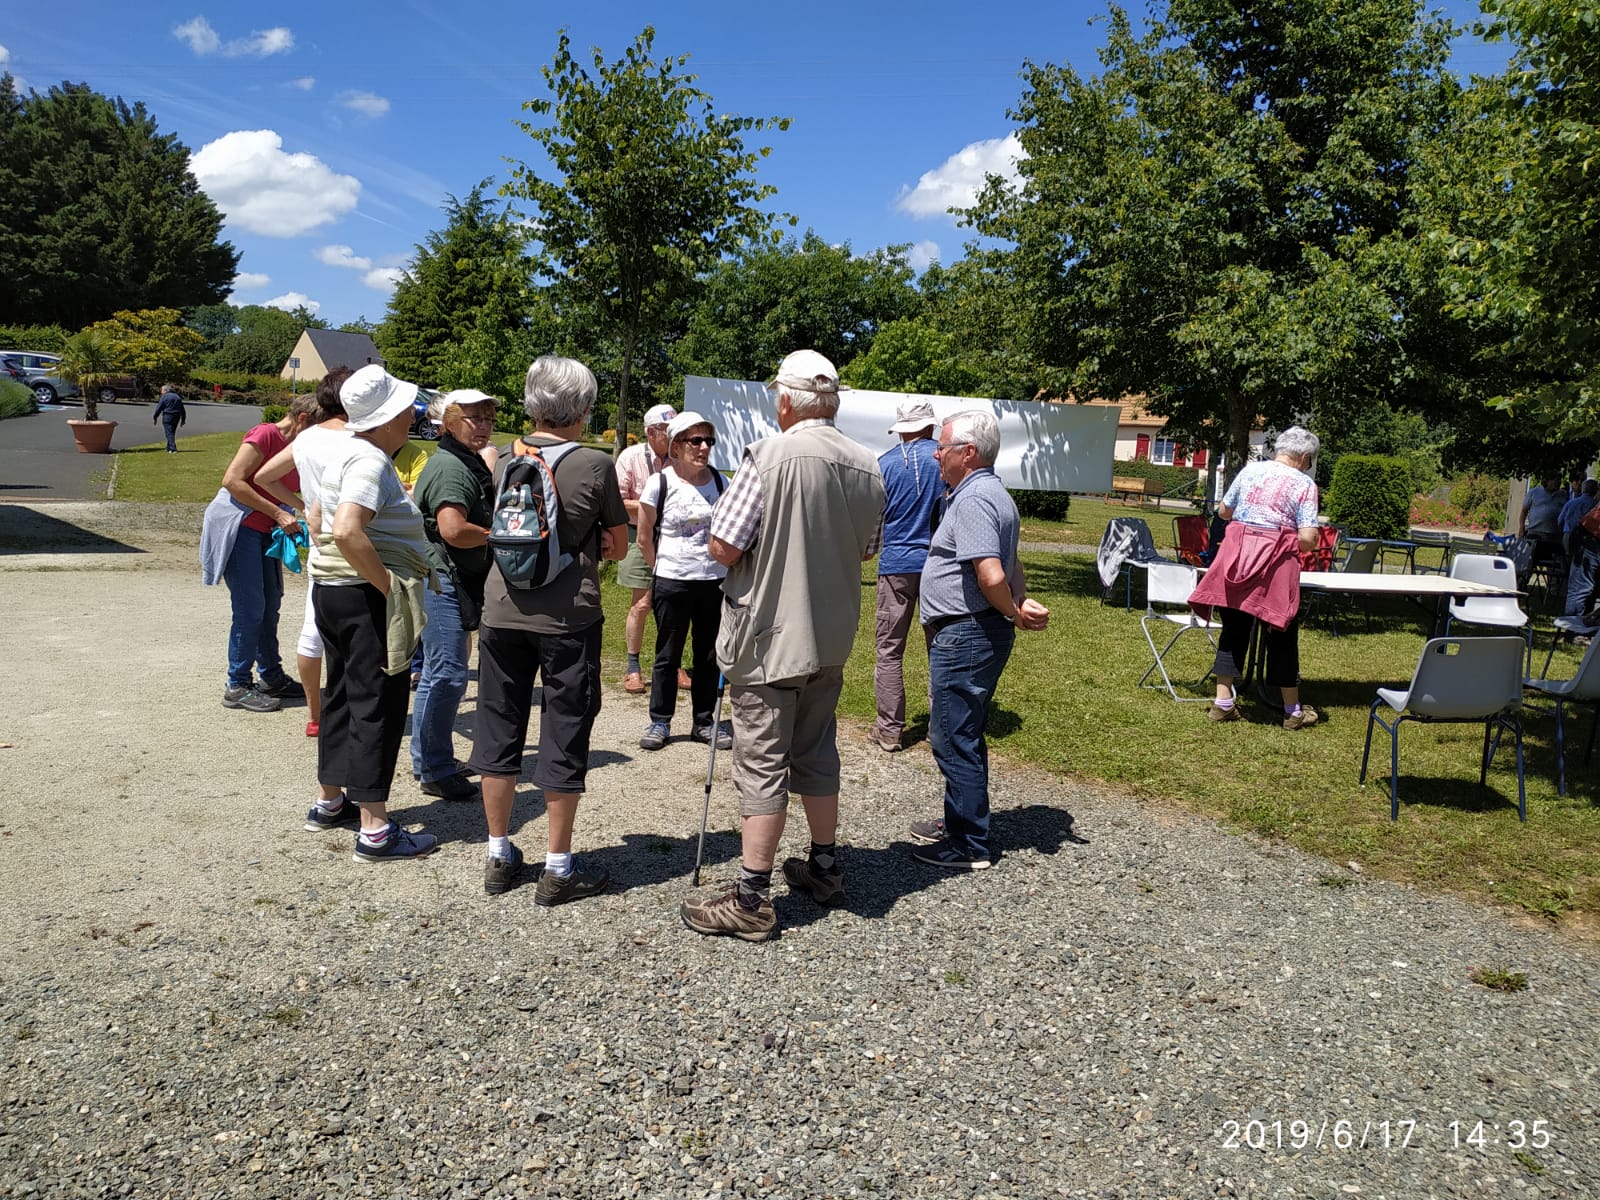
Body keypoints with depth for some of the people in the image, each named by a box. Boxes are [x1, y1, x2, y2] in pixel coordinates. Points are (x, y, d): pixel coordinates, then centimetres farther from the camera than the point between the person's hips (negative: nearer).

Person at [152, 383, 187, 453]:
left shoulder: (164, 397, -6)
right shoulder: (177, 397, 14)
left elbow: (159, 408, -7)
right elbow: (182, 410, 16)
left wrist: (154, 418, 0)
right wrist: (183, 419, 21)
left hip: (167, 417, -6)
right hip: (176, 417, 6)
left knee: (169, 433, -5)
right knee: (172, 432, 17)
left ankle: (173, 449, -15)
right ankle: (169, 448, 25)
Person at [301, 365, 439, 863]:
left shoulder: (348, 455, 14)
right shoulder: (371, 462, -18)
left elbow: (321, 524, 23)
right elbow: (347, 532, -31)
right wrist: (386, 585, -22)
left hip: (332, 590, 10)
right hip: (366, 599, -10)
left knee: (343, 695, 19)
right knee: (378, 704, -6)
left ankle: (331, 801, 32)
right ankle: (374, 829, -2)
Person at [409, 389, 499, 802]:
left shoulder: (471, 463, 18)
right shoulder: (450, 467, -16)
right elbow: (454, 530, -27)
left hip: (459, 582, 11)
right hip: (442, 581, -11)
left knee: (438, 674, 17)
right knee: (447, 675, -8)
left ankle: (426, 760, 28)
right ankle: (436, 772, -1)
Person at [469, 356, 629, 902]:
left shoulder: (505, 460, 4)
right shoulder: (595, 465, -8)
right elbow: (618, 547, 1)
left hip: (502, 611, 4)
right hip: (568, 617, -4)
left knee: (499, 730, 13)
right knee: (564, 738, 5)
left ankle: (499, 856, 24)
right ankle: (558, 869, 13)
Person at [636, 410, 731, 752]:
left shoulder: (718, 481, 3)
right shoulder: (660, 483, -8)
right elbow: (644, 537, 2)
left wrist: (729, 575, 10)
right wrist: (662, 570, 6)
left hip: (714, 582, 3)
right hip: (671, 584, -3)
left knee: (709, 656, 10)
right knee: (668, 656, 7)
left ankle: (704, 721, 23)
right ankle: (660, 721, 20)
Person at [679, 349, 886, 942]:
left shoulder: (771, 455, -18)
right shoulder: (868, 467, 3)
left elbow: (723, 549, -18)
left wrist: (756, 547, 2)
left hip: (768, 637, -6)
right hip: (832, 637, 7)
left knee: (762, 764, 0)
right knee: (817, 753, 20)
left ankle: (752, 899, 6)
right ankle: (825, 866, 32)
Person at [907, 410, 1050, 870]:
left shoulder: (972, 500, -19)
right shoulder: (993, 494, 16)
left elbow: (992, 576, -28)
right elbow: (1010, 564, 21)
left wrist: (1014, 613, -10)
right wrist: (1023, 601, 4)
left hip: (963, 637, -11)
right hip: (976, 634, 11)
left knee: (954, 740, -1)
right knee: (962, 736, 20)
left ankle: (968, 846, 9)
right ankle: (961, 823, 34)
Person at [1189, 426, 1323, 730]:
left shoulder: (1250, 470, 7)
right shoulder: (1304, 484, -3)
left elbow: (1223, 510, 17)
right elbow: (1307, 538, -11)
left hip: (1235, 556, 3)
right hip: (1275, 561, -3)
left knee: (1233, 628, 12)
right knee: (1281, 634, 7)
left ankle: (1223, 702, 13)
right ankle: (1293, 710, 17)